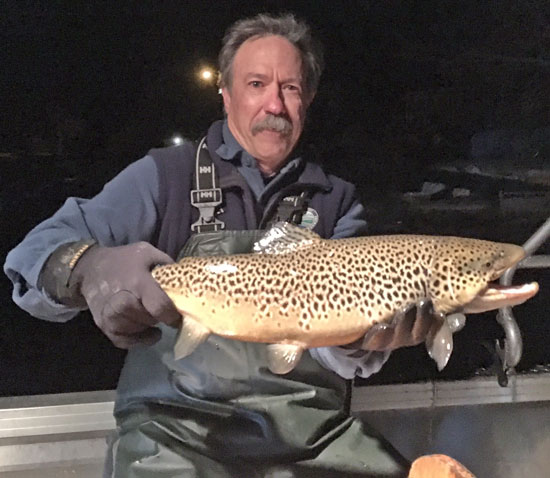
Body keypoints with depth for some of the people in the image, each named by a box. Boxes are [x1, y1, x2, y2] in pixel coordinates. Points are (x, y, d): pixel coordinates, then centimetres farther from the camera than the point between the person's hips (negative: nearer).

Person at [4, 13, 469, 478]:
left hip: (309, 425, 3)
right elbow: (41, 249, -8)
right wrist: (89, 269, -31)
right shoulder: (167, 175, 0)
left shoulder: (335, 200, 7)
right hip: (177, 421, -2)